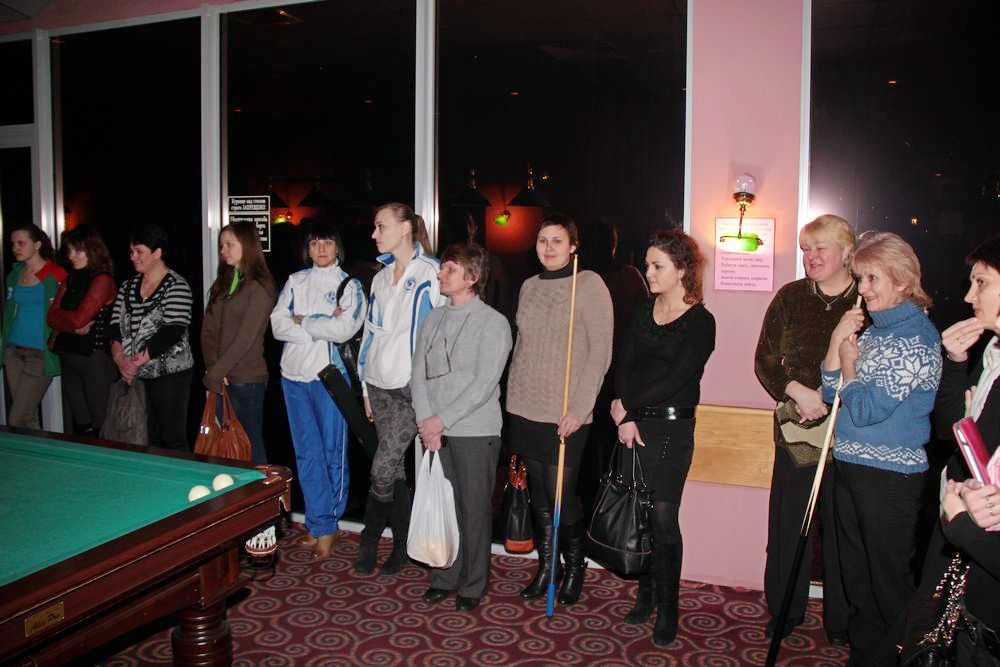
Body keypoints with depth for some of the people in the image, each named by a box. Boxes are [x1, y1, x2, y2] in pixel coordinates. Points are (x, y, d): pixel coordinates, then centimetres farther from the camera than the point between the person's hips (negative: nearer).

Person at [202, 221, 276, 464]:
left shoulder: (259, 288, -9)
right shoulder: (222, 284, 14)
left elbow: (246, 339, -14)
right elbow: (208, 330, 8)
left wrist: (215, 373, -12)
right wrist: (212, 368, -5)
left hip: (247, 380, -6)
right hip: (221, 379, 7)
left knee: (250, 444, 1)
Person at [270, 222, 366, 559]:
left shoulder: (349, 285, 0)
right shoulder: (295, 281, 11)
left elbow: (344, 330, -15)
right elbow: (277, 325, -1)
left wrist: (302, 320, -6)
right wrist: (322, 325, -11)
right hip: (294, 375, 4)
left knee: (333, 452, 2)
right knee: (307, 453, 7)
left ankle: (324, 523, 15)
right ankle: (322, 525, 16)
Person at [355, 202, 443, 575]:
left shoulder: (432, 274, -8)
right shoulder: (382, 276, 14)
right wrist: (366, 386, 16)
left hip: (413, 387, -7)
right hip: (381, 385, 7)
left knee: (383, 468, -7)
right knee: (394, 467, 11)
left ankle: (369, 541, 14)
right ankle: (401, 544, 24)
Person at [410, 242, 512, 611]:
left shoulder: (493, 322, -6)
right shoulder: (433, 318, 11)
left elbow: (484, 383, -13)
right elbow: (418, 373, 7)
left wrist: (442, 419, -15)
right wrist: (425, 420, -7)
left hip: (475, 431, -5)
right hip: (434, 431, 5)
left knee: (474, 509, 5)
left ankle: (472, 586, 20)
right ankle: (445, 578, 27)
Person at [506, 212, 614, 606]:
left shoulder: (589, 284, -6)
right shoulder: (529, 286, 11)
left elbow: (600, 352, -9)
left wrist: (579, 409, -14)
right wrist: (511, 394, 10)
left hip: (565, 415, -5)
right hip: (525, 410, 5)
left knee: (562, 496, -1)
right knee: (538, 494, 12)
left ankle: (575, 568, 23)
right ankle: (545, 566, 28)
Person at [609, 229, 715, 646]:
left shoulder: (700, 321, -6)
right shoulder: (643, 313, 11)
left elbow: (676, 379, -13)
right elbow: (623, 366, 5)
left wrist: (627, 405, -10)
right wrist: (625, 418, -8)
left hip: (672, 428, -5)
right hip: (633, 424, 5)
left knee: (663, 517, -3)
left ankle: (668, 607, 12)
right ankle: (645, 595, 24)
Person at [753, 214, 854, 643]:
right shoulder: (790, 297, 6)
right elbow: (765, 360, 5)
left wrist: (826, 398, -12)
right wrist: (796, 391, -12)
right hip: (795, 430, 2)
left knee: (841, 527, 7)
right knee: (788, 523, 8)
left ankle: (841, 622, 24)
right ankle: (784, 612, 25)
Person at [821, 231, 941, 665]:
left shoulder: (916, 339, -15)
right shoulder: (870, 330, 9)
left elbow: (864, 409, -20)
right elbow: (832, 394, 8)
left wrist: (848, 364, -5)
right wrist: (836, 344, -2)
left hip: (890, 476, -8)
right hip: (849, 467, 8)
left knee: (888, 586, 7)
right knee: (855, 577, 19)